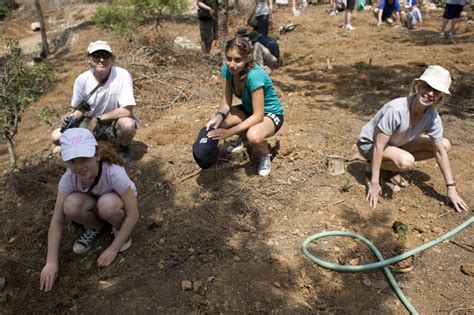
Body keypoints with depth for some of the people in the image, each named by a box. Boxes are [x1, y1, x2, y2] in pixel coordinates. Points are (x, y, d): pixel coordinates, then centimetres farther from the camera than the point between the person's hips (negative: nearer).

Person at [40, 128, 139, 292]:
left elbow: (133, 215, -30)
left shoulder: (114, 173, -37)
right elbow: (57, 220, -20)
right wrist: (51, 262, -24)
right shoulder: (68, 179, -26)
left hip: (117, 201, -3)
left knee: (107, 205, -38)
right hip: (94, 203, 3)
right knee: (71, 205, -30)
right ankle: (95, 227, 2)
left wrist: (113, 248, -28)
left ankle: (119, 229, -4)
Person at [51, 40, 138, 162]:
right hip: (91, 121, 4)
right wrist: (72, 117, -19)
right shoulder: (82, 79, -12)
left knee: (127, 124, -38)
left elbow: (127, 111, -27)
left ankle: (124, 148, -1)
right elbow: (80, 108, 3)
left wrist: (98, 119, -22)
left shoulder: (122, 75, -23)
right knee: (56, 137, -11)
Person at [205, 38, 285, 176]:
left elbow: (258, 115, -33)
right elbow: (227, 102, -10)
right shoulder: (227, 70, -16)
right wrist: (218, 117, -31)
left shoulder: (254, 76, -34)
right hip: (249, 109, 7)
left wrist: (230, 131, -36)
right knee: (215, 124, -15)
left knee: (254, 136, -39)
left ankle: (265, 156, -3)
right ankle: (243, 137, 16)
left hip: (270, 114, -6)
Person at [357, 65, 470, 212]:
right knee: (406, 161, -35)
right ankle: (373, 166, -4)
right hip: (370, 143, -7)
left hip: (397, 143, 7)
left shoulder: (432, 116, -16)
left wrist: (451, 188, -7)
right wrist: (374, 183, -27)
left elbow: (440, 152, -6)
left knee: (445, 145, -3)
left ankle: (393, 167, 5)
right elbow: (379, 147, -30)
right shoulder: (396, 110, -35)